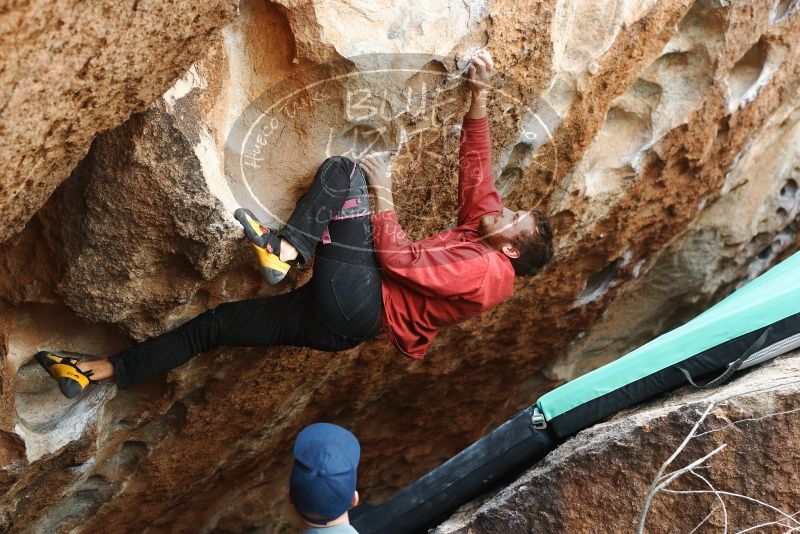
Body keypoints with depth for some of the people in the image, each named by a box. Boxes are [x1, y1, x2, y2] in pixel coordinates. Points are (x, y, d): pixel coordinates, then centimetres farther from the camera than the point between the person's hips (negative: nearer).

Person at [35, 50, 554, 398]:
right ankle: (104, 370, 17)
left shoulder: (489, 271, -9)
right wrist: (480, 95, 10)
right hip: (339, 311, 9)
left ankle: (285, 248, -26)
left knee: (343, 172, -11)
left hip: (356, 304, -9)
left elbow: (401, 261, -16)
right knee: (217, 322, 10)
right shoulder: (482, 224, 18)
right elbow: (475, 165, 16)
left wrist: (381, 190, -9)